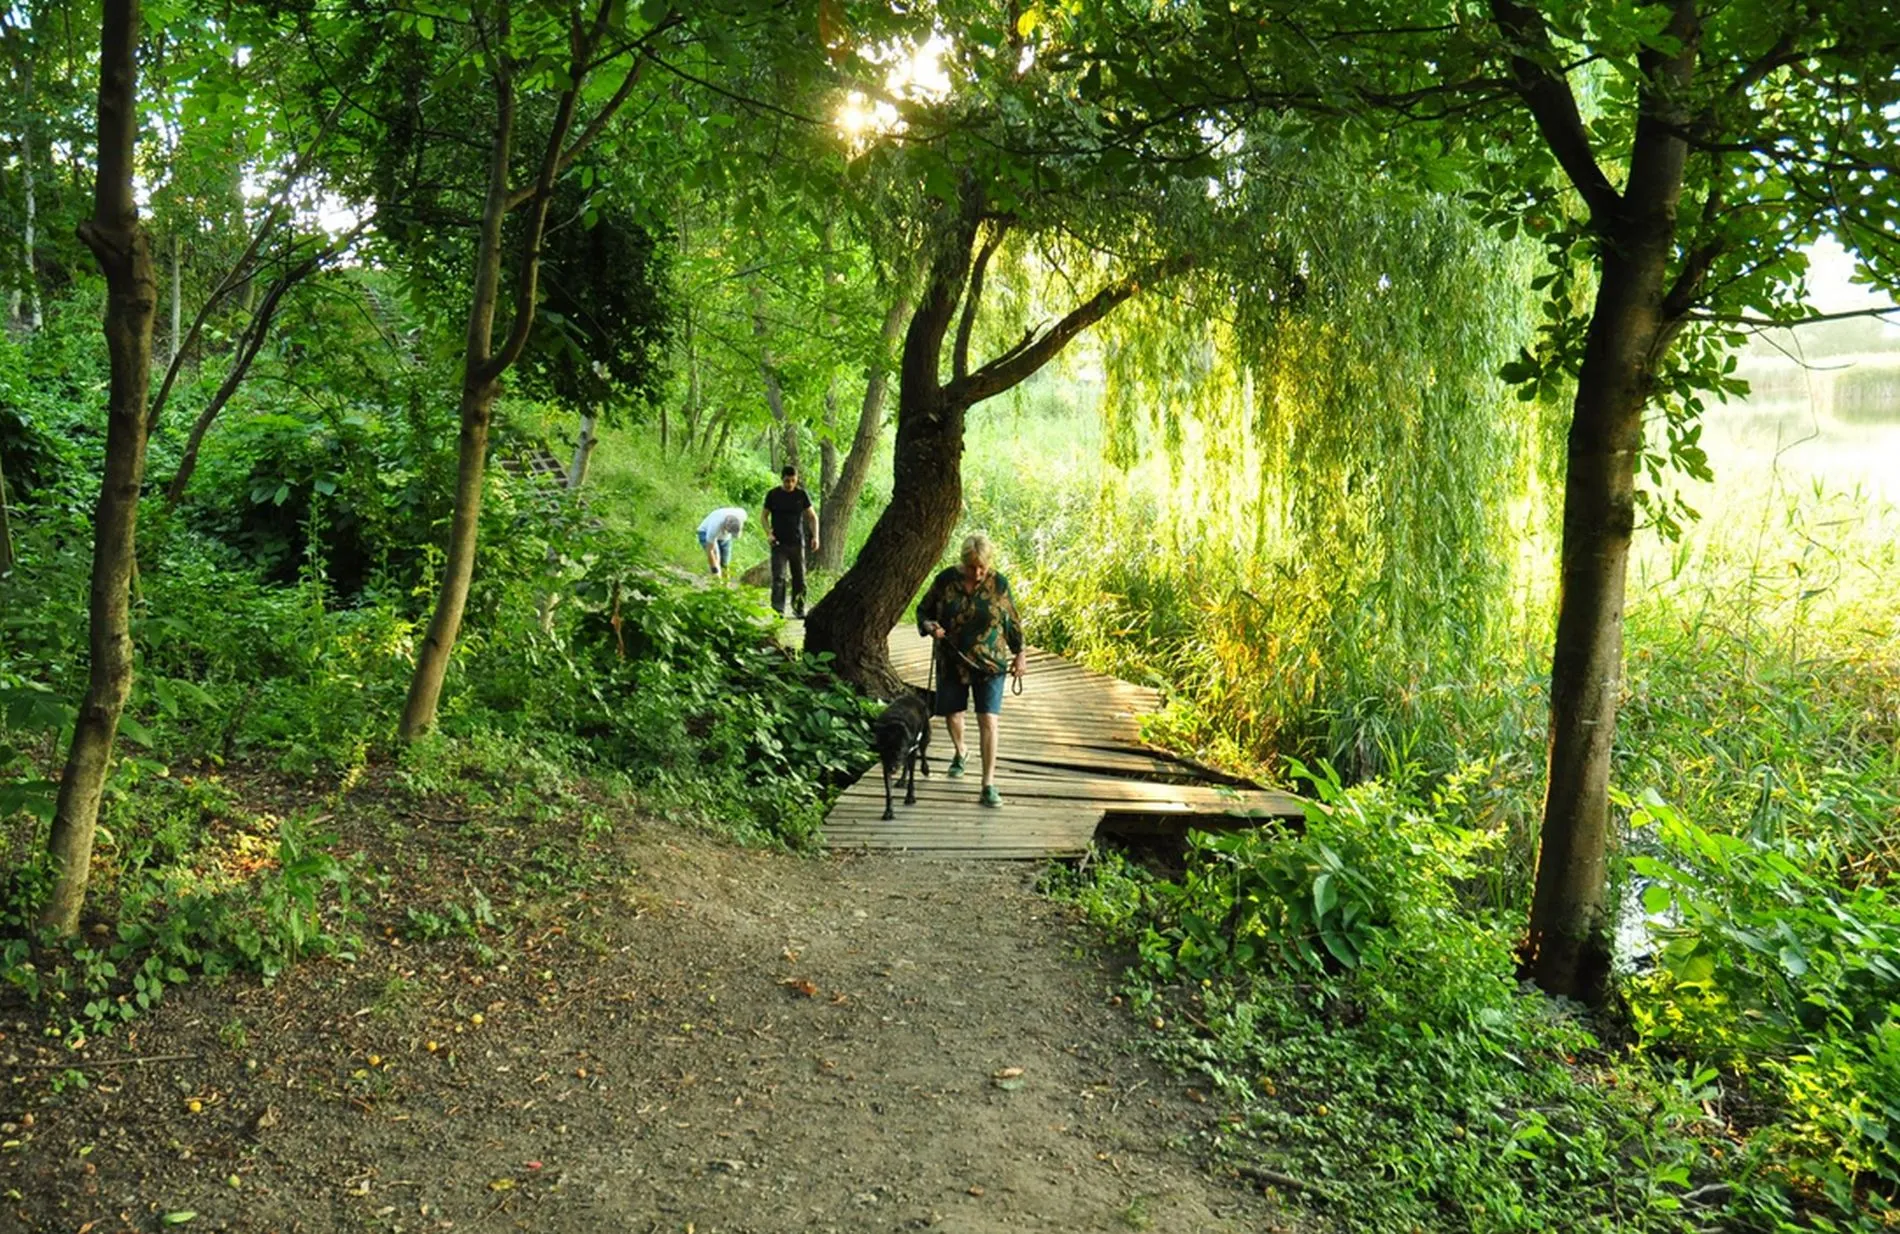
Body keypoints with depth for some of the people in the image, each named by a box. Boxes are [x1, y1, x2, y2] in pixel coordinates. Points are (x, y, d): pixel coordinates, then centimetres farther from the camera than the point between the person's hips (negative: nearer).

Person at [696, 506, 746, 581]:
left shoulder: (741, 514, -32)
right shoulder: (715, 526, -43)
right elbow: (709, 550, -34)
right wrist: (715, 570, -31)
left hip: (725, 536, 5)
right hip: (706, 533, -5)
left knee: (725, 563, -2)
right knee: (716, 557, -27)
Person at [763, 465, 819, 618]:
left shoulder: (802, 495, 2)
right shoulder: (773, 495, 0)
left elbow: (812, 516, 7)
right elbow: (765, 516, 7)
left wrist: (815, 537, -5)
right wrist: (768, 533, -9)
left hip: (797, 543, 2)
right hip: (779, 543, -2)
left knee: (799, 578, 7)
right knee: (778, 577, -10)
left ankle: (799, 609, 19)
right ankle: (777, 609, -12)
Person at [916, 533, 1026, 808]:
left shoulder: (998, 584, -6)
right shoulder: (945, 581, -6)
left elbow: (1012, 622, 5)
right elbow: (923, 610, 5)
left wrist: (1019, 654, 8)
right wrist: (929, 626, -16)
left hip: (989, 663, -2)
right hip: (952, 662, 2)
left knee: (988, 720, -9)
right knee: (952, 713, 16)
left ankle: (989, 784, -7)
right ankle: (959, 752, 49)